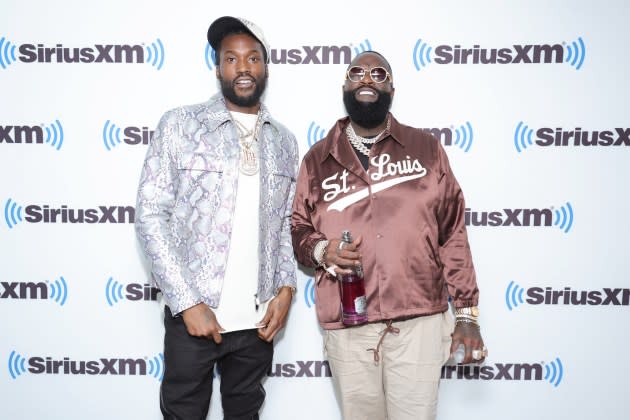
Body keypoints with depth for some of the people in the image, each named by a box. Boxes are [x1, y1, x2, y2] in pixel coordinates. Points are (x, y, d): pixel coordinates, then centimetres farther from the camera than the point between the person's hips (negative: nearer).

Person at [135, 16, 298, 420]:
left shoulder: (284, 141, 8)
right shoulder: (180, 124, -4)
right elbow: (150, 214, -8)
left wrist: (285, 289, -2)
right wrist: (187, 302, -13)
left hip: (259, 318, 4)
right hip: (193, 312, -3)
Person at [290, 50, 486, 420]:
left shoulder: (426, 148, 6)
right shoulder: (318, 158, 9)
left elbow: (453, 234, 6)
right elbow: (299, 230, 13)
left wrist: (467, 313, 3)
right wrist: (321, 250, -10)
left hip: (419, 322, -1)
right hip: (347, 326, 2)